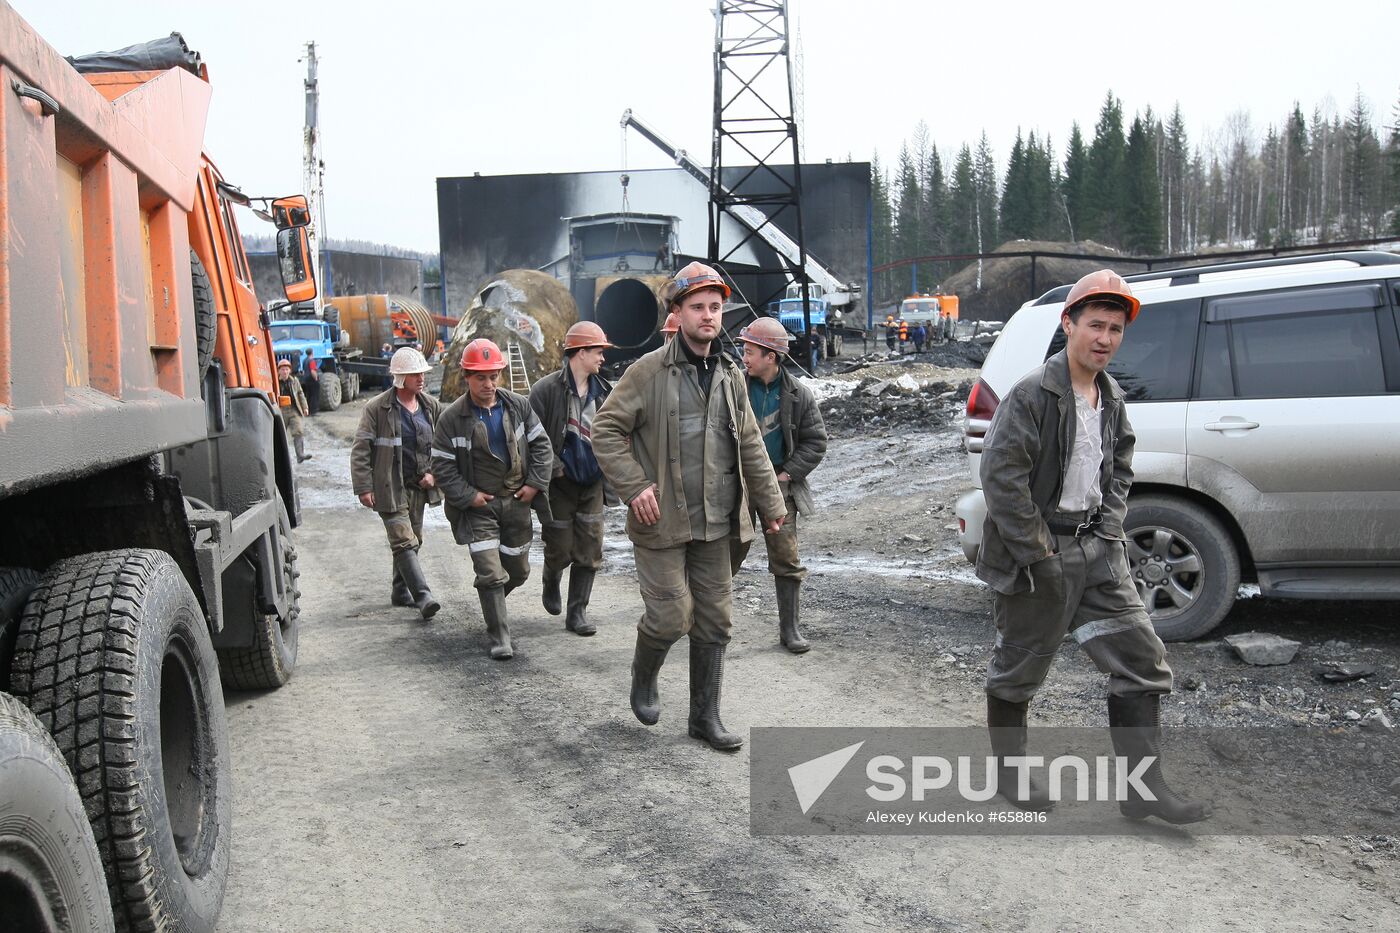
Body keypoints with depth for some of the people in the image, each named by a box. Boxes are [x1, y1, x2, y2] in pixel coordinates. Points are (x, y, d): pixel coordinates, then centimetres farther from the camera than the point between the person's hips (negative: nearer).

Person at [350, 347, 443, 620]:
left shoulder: (431, 406, 6)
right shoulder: (377, 408, -9)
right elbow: (360, 450, -7)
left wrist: (434, 474, 1)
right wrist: (363, 487, -12)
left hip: (419, 487, 6)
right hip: (390, 488, -6)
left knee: (412, 541, 14)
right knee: (404, 542, -12)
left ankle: (401, 592, 29)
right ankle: (423, 597, -16)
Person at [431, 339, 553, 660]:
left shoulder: (518, 406, -1)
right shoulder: (452, 417, -9)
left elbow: (541, 445, 6)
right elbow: (442, 464, -5)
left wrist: (535, 483, -3)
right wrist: (467, 496, -12)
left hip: (517, 501, 4)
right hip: (479, 506, -4)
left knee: (518, 570, 15)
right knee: (490, 573, -10)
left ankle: (491, 601, 46)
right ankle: (499, 637, 0)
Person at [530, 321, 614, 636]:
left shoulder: (602, 391, 6)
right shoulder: (547, 389, -11)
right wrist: (555, 468, -16)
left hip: (592, 483, 5)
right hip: (560, 483, -4)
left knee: (590, 550, 2)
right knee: (560, 549, 4)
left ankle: (577, 612, 11)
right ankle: (551, 584, 37)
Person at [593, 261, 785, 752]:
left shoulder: (730, 375, 9)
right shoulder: (649, 371, -8)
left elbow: (750, 445, 15)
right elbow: (605, 430, -9)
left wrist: (770, 501, 14)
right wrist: (634, 486, -16)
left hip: (714, 524, 5)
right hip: (662, 520, -5)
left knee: (714, 620, 9)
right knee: (670, 615, -5)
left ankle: (705, 715, 21)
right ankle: (643, 679, 27)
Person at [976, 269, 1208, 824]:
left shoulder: (1111, 399, 9)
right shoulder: (1033, 394, -15)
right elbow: (1001, 476, -19)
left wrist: (1108, 531, 3)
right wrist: (1039, 556, -18)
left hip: (1095, 550, 7)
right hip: (1037, 554, -7)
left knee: (1142, 659, 4)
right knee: (1018, 668, 7)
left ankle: (1143, 786, 11)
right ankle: (1009, 773, 26)